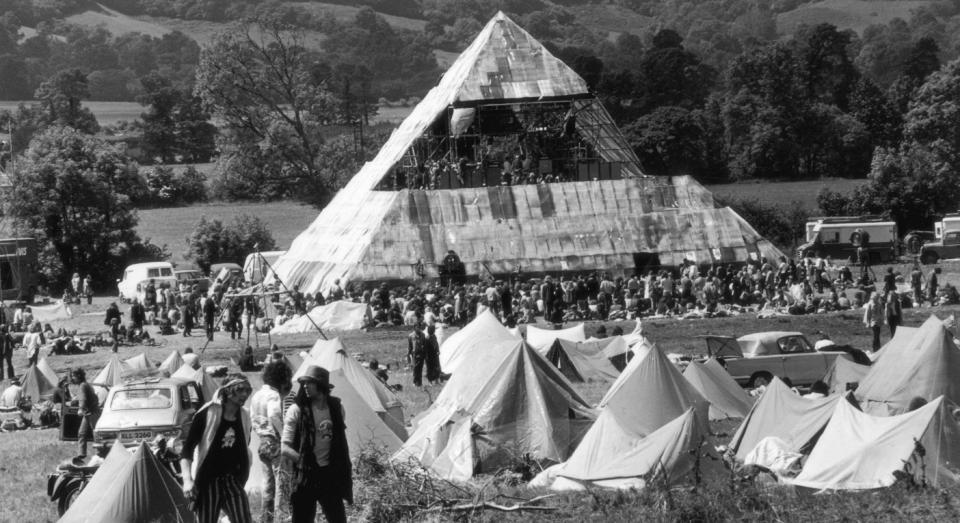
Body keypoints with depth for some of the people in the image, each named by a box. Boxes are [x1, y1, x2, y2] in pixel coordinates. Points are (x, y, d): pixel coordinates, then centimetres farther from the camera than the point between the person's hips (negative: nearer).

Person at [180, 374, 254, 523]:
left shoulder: (244, 418, 6)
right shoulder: (207, 414, -10)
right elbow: (187, 449, -11)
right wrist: (187, 480, -22)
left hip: (233, 481, 4)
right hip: (207, 482, -4)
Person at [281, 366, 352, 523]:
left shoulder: (336, 407, 2)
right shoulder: (297, 410, -9)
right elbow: (285, 447, -9)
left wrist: (345, 472, 11)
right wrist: (304, 462, -16)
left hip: (330, 474, 3)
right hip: (305, 475, -3)